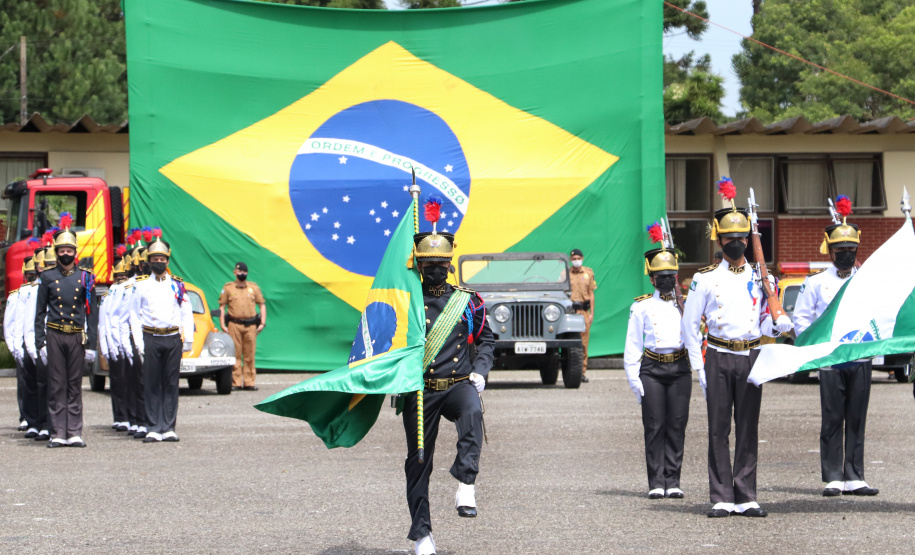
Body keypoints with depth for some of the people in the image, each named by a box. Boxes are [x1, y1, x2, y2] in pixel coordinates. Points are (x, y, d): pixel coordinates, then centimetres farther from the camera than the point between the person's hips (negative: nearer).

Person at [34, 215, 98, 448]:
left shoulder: (85, 278, 7)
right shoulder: (48, 278, 6)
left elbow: (92, 313, 7)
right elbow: (40, 313, 7)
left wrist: (91, 344, 0)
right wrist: (41, 343, -1)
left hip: (77, 337, 0)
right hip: (54, 336, 0)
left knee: (75, 386, 3)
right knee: (56, 386, 0)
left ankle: (74, 434, 5)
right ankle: (58, 434, 2)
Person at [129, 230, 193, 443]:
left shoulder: (177, 285, 9)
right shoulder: (141, 286, 6)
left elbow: (186, 314, 10)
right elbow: (134, 316, 5)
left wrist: (188, 339, 1)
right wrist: (139, 343, -3)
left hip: (173, 339, 1)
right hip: (151, 339, -1)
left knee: (171, 384, 3)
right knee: (152, 385, -1)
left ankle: (169, 428, 6)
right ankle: (154, 429, 1)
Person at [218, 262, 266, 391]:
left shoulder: (254, 287, 13)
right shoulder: (228, 288, 8)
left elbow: (262, 305, 15)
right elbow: (222, 307, 8)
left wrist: (262, 323, 6)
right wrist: (222, 325, 0)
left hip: (250, 325, 1)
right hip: (234, 325, -1)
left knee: (250, 356, 1)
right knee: (235, 355, -3)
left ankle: (249, 382, 6)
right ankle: (236, 382, 1)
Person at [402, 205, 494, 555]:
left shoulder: (466, 300, 9)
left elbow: (486, 339, 18)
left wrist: (480, 371, 1)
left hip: (458, 385, 0)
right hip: (420, 391, 0)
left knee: (472, 411, -36)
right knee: (418, 462, 0)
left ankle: (465, 482, -38)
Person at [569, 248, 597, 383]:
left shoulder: (588, 273, 9)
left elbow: (591, 294, 10)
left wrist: (592, 313, 4)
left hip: (584, 310, 1)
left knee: (584, 342, 2)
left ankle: (583, 371, 7)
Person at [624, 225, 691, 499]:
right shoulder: (641, 307, 8)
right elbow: (632, 346, 7)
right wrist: (634, 379, 0)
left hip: (680, 369, 1)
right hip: (652, 370, -1)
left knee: (677, 426, 0)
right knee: (655, 427, -3)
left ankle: (673, 481, 6)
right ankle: (656, 483, 1)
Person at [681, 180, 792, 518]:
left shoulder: (760, 278, 11)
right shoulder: (706, 279, 5)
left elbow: (766, 323, 13)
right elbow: (689, 326, 6)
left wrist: (781, 325, -11)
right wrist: (699, 368, -1)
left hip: (751, 357, 2)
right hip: (719, 358, -1)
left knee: (748, 430, 2)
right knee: (719, 430, -1)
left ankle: (747, 499, 5)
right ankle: (722, 499, 2)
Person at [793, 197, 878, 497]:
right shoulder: (817, 282, 7)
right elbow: (801, 318, 6)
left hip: (861, 358, 2)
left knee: (857, 420, 3)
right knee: (832, 420, -3)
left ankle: (854, 478, 6)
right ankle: (833, 479, 1)